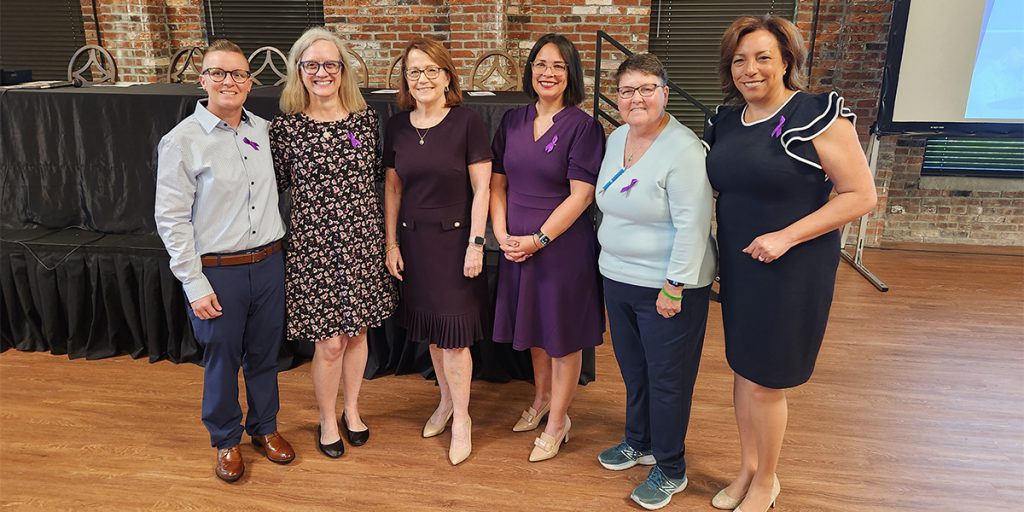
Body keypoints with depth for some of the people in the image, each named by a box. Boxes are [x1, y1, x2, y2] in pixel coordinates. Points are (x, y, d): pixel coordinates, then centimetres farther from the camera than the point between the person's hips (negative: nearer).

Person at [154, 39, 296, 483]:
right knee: (222, 360, 11)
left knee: (264, 354, 16)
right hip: (218, 272, -4)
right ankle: (225, 439, 32)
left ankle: (264, 426, 38)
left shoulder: (263, 130, 5)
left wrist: (276, 247, 11)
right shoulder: (182, 141, -10)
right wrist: (195, 285, -11)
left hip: (268, 264, 4)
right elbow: (171, 219, -9)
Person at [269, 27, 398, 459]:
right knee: (329, 342, 5)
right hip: (314, 245, -2)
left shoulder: (366, 119, 1)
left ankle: (351, 411, 37)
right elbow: (275, 185, 3)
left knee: (357, 331, 15)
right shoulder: (284, 127, -6)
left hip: (362, 242, 3)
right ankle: (327, 420, 30)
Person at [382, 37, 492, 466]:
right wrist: (391, 243, 6)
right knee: (431, 332, 14)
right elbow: (392, 189, 8)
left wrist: (475, 244, -12)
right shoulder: (397, 126, 3)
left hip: (454, 239, -4)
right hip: (414, 240, 4)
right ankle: (447, 399, 35)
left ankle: (461, 418, 18)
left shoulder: (467, 122, -9)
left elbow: (481, 189, -9)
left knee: (453, 334, 0)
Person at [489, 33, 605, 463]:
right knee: (534, 327, 20)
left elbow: (580, 195, -15)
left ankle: (557, 422, 24)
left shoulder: (583, 126, -10)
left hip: (563, 245, -5)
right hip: (517, 245, 5)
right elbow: (498, 183, 7)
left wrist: (537, 240, -18)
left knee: (563, 335, 7)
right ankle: (542, 399, 42)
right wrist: (502, 234, -5)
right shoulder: (513, 121, 5)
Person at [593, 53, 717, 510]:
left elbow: (692, 226, -22)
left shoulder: (682, 149, -19)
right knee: (633, 369, 21)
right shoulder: (616, 138, 6)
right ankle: (639, 442, 42)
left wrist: (674, 287, -22)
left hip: (667, 287, -7)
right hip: (618, 279, 7)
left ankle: (670, 470, 24)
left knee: (667, 379, 6)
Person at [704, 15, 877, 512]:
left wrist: (787, 236, -22)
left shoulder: (817, 114, -14)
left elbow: (861, 195, -15)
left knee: (764, 380, 5)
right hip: (737, 266, 6)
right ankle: (747, 467, 37)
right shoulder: (725, 120, 5)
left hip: (792, 270, -6)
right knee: (742, 368, 17)